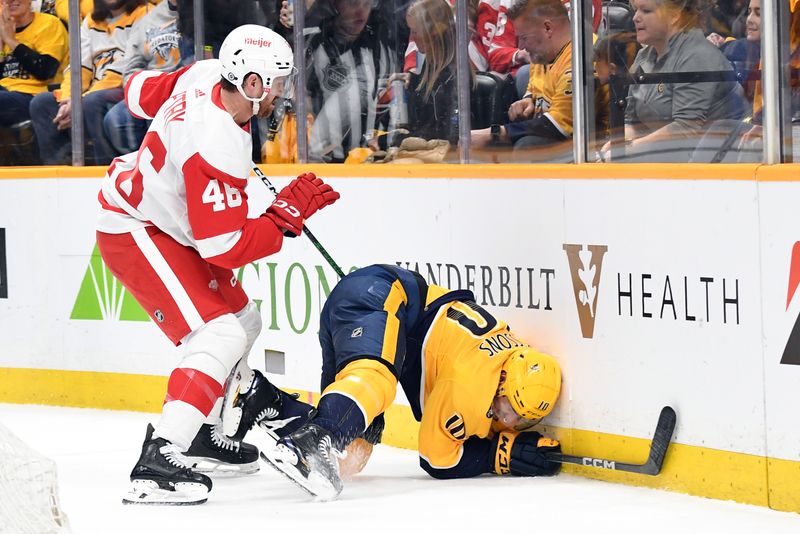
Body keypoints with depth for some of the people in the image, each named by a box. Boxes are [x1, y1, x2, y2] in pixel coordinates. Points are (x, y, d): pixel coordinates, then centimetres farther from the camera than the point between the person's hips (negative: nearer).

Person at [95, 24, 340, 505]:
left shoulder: (205, 76, -8)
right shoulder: (219, 146, -33)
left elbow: (141, 90, 12)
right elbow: (225, 248, -31)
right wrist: (290, 211, -24)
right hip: (136, 235, -11)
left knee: (243, 320, 21)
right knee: (219, 336, -23)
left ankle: (204, 435, 37)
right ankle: (157, 465, -31)